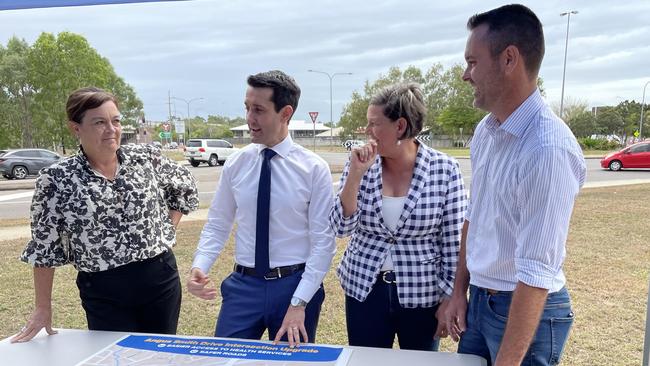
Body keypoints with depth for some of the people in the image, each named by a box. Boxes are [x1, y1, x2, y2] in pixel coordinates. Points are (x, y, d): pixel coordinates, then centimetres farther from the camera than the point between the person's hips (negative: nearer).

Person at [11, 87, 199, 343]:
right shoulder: (56, 179, -8)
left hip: (161, 279, 2)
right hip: (104, 293, -2)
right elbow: (44, 248, -2)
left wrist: (165, 230, 6)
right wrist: (43, 307, 2)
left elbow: (186, 187, 13)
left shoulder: (146, 158, -3)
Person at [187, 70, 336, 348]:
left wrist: (299, 303, -15)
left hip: (295, 284, -2)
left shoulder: (314, 168, -10)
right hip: (243, 285, 2)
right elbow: (217, 225, 5)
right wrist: (199, 265, -14)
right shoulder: (235, 164, 0)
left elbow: (323, 241, -10)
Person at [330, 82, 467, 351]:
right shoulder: (361, 164, -5)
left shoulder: (445, 170, -11)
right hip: (364, 290, 2)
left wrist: (451, 299, -4)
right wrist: (355, 174, -21)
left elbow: (453, 242, -6)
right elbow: (341, 228, -10)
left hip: (423, 295, -1)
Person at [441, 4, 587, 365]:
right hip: (480, 299, 7)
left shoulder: (548, 148, -27)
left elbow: (536, 272, -26)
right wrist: (459, 292, 11)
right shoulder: (485, 131, -1)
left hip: (529, 309, -7)